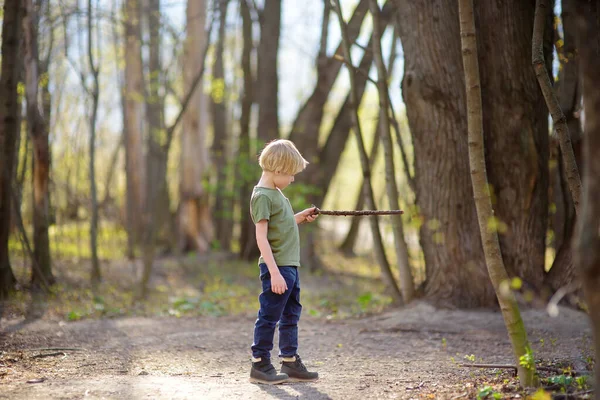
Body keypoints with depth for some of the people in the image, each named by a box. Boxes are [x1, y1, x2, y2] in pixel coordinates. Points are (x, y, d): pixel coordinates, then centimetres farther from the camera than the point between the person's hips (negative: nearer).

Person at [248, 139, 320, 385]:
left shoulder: (276, 193, 15)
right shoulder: (262, 196, -14)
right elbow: (261, 237, -20)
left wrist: (302, 217, 12)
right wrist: (274, 272, -24)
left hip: (290, 266, 10)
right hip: (276, 268, -10)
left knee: (291, 316, 14)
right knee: (269, 316, -3)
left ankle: (290, 364, 22)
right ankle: (260, 366, 5)